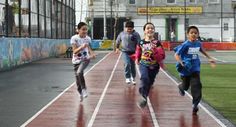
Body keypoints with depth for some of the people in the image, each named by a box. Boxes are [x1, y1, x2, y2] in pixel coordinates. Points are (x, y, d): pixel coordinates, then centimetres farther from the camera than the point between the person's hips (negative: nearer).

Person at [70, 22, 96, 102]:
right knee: (78, 80, 4)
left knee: (79, 72, -30)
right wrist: (82, 47, -36)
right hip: (77, 60, 0)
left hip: (85, 59, 0)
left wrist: (92, 54, -4)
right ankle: (81, 94, 27)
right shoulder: (74, 38, -13)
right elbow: (74, 51, -19)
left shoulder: (88, 38, -3)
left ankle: (84, 89, -15)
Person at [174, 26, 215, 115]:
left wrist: (209, 58, 25)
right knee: (186, 86, 16)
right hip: (185, 69, -3)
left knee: (196, 86, -12)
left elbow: (201, 50, 24)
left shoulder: (198, 43, -1)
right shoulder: (185, 45, -18)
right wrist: (181, 62, -36)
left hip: (195, 68, 3)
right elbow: (176, 55, -19)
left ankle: (195, 104, -6)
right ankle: (181, 87, 55)